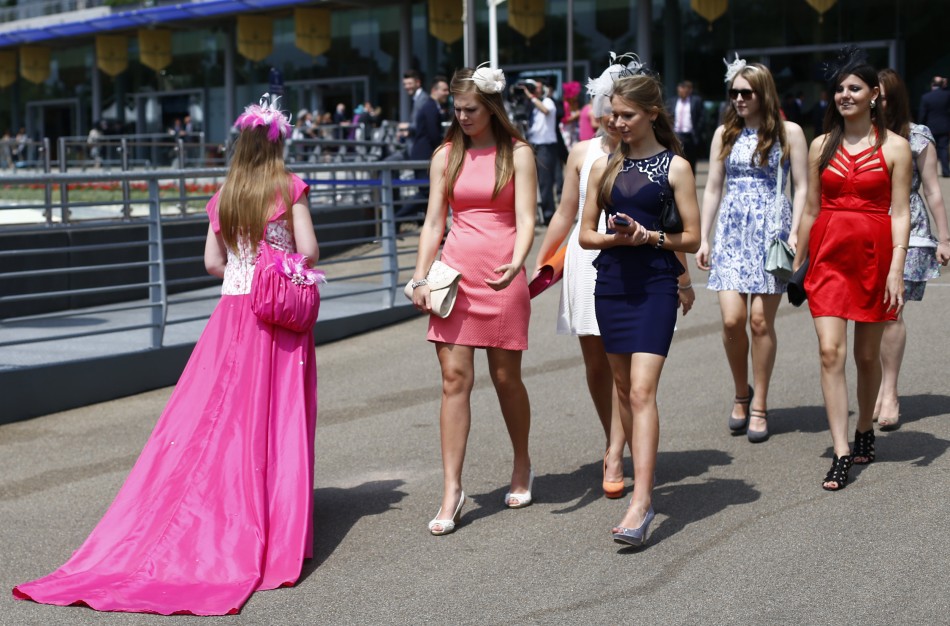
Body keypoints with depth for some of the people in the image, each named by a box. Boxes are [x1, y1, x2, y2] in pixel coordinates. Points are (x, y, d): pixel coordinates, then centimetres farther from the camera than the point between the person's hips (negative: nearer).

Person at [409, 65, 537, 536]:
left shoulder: (517, 154, 1)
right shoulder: (446, 156, 9)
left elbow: (526, 219, -7)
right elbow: (434, 222, 10)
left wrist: (515, 265, -26)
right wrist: (420, 278, -1)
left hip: (502, 276, -2)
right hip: (455, 273, 2)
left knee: (506, 377, 6)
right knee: (454, 378, -4)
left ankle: (522, 467, 30)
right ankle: (451, 491, -3)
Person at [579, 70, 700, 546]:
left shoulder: (675, 166, 0)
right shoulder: (604, 167, 10)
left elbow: (692, 238, -2)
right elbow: (586, 235, 9)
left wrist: (648, 236, -17)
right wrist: (618, 238, -11)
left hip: (656, 285, -5)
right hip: (611, 284, 5)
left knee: (642, 390, -14)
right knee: (624, 387, 11)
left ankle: (640, 505, -18)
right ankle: (643, 480, 25)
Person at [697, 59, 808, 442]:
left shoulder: (789, 132, 2)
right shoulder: (725, 133, 11)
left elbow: (801, 187, 1)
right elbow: (713, 188, 12)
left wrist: (795, 233, -10)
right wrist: (703, 239, 8)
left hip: (772, 230, -2)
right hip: (732, 232, 2)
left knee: (761, 321, -3)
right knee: (732, 320, -8)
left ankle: (759, 406, 8)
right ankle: (741, 393, 16)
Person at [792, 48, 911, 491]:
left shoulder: (894, 147, 0)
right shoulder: (821, 146, 8)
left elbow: (900, 213, -4)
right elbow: (811, 210, 12)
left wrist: (896, 268, -12)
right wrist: (797, 263, 12)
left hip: (873, 254, -1)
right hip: (828, 254, 2)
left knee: (867, 354, 10)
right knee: (830, 352, -9)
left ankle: (865, 430, 33)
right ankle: (841, 454, -8)